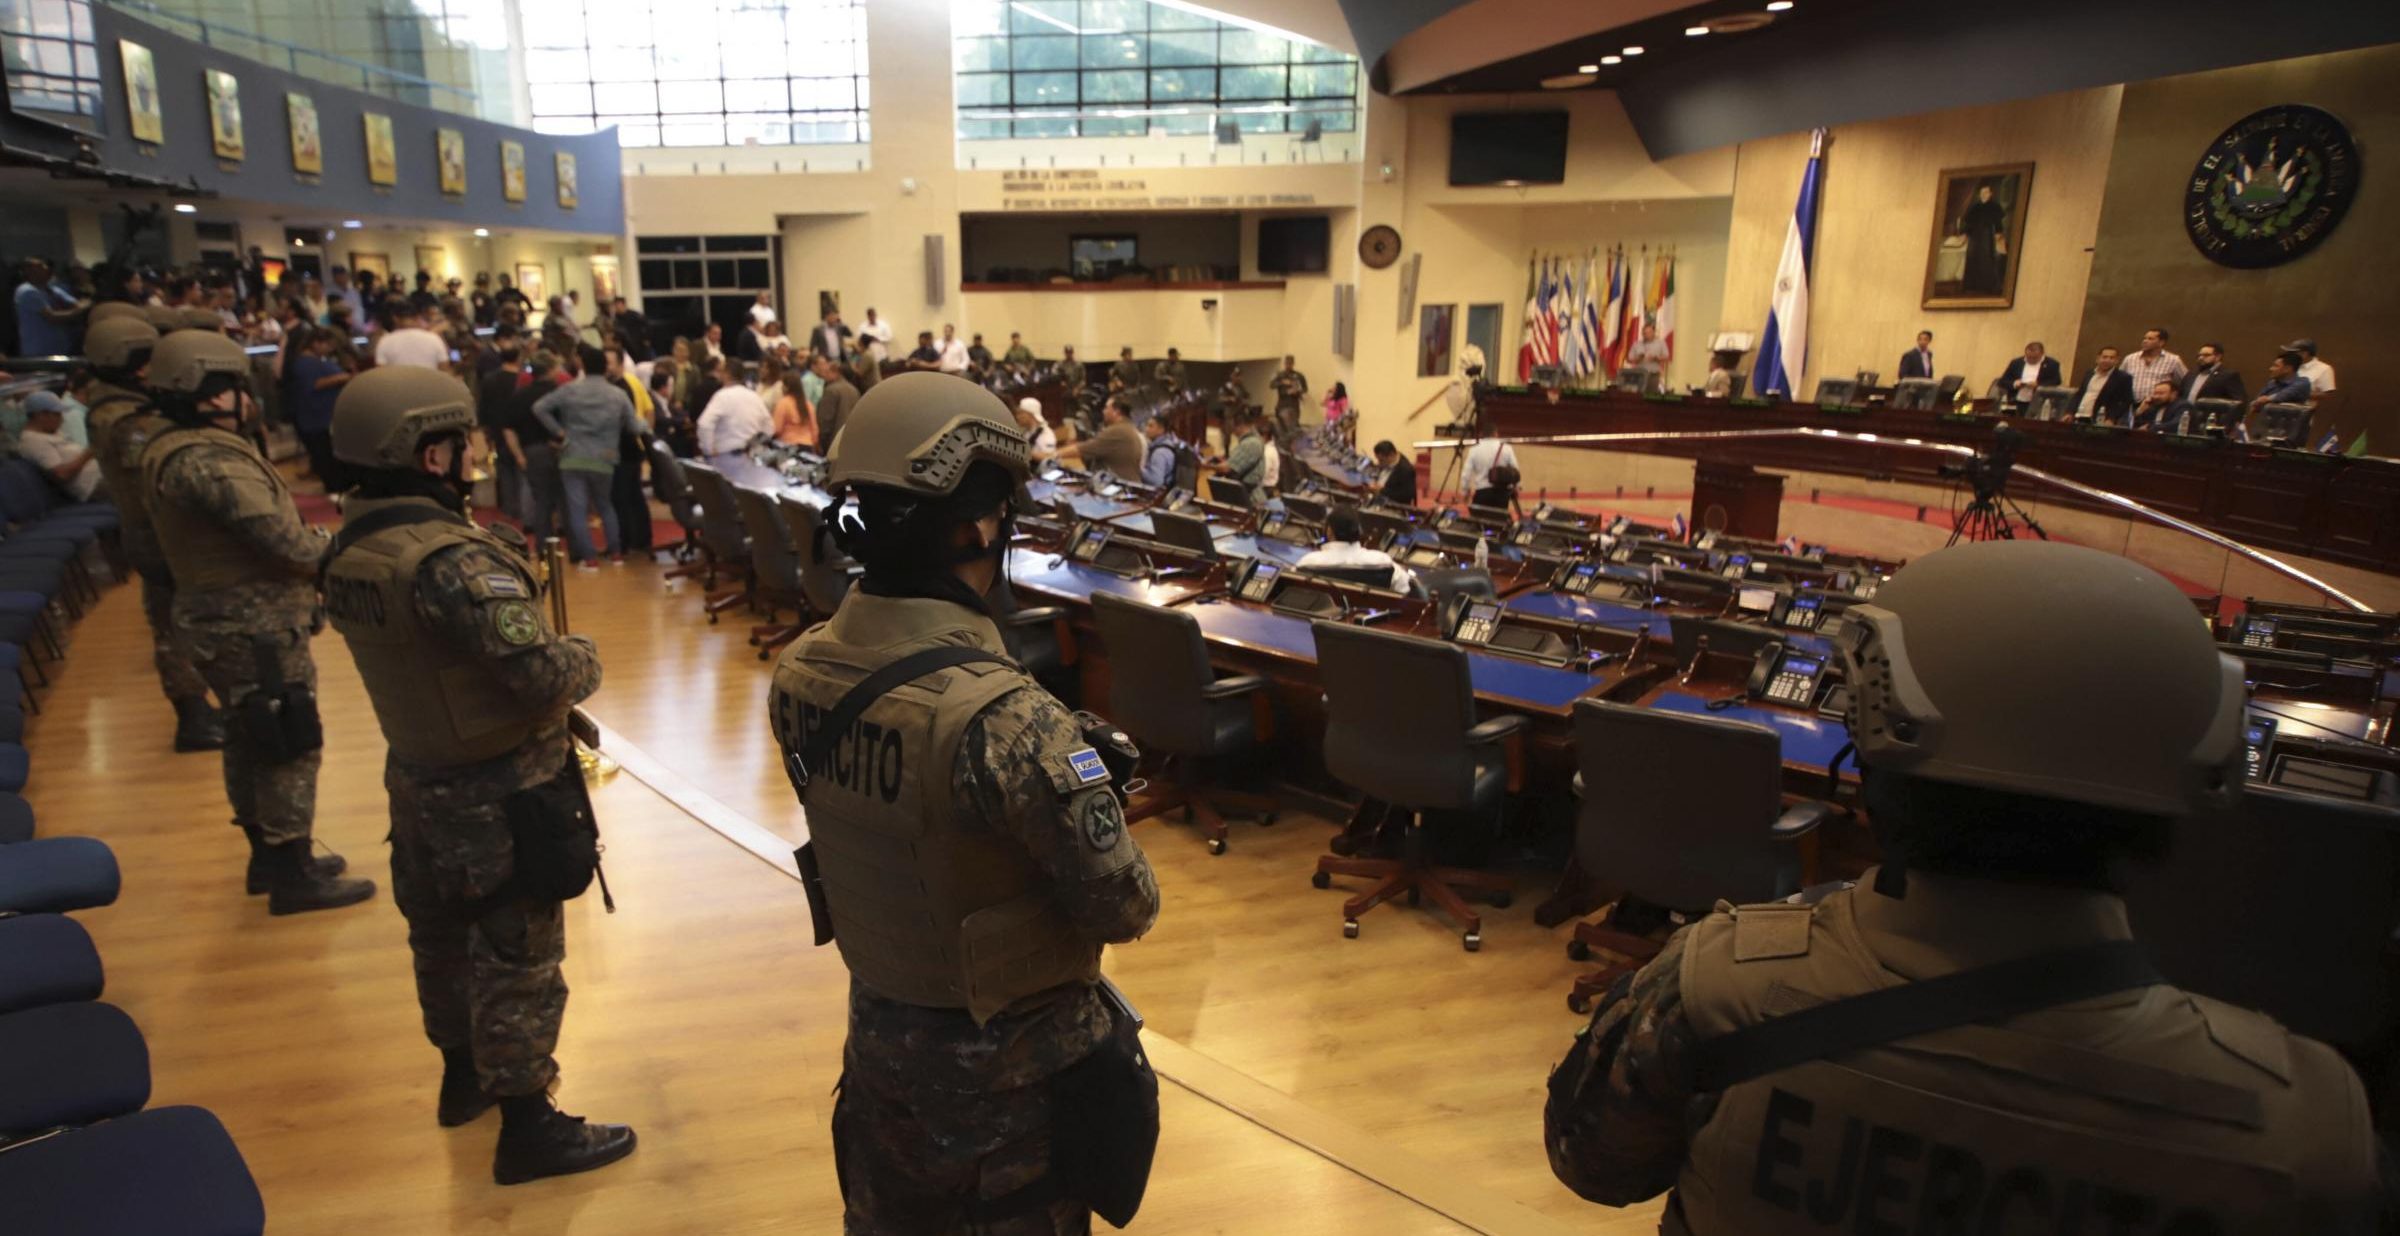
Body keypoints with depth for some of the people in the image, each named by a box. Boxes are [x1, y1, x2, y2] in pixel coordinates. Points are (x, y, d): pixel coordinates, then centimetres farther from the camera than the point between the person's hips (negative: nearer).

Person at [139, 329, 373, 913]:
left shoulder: (179, 450, 9)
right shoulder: (206, 462, -24)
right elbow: (287, 543, -27)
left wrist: (315, 543, -1)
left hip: (235, 618, 10)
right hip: (254, 626, -10)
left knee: (253, 739, 19)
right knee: (292, 746, -1)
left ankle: (267, 856, 33)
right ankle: (294, 876, 8)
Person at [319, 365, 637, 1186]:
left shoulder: (350, 550, 0)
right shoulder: (451, 560, -28)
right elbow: (544, 674, -30)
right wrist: (585, 655, -10)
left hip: (419, 777, 9)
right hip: (499, 790, -9)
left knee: (442, 934, 23)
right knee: (516, 955, 4)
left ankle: (463, 1075, 44)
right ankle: (527, 1127, 18)